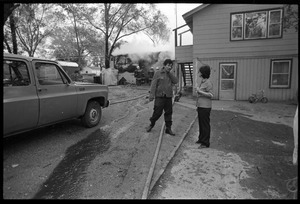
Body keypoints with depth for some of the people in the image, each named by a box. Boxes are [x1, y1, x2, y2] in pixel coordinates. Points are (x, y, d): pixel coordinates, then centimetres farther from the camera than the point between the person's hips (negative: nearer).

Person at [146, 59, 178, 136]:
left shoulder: (170, 74, 13)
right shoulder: (158, 73, -2)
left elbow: (176, 81, -2)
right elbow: (153, 84, -7)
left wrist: (169, 73, -6)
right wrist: (151, 95, -14)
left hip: (168, 97, 5)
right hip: (159, 96, -5)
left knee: (168, 113, 7)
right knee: (157, 112, -2)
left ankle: (168, 129, 18)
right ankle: (151, 124, 24)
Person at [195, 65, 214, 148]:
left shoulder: (208, 82, -14)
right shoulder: (201, 81, 13)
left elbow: (211, 95, -18)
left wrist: (200, 91, -22)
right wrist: (197, 87, 13)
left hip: (205, 107, -9)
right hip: (200, 106, 9)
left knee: (205, 124, -1)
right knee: (201, 123, 17)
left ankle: (205, 143, 8)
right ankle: (201, 139, 31)